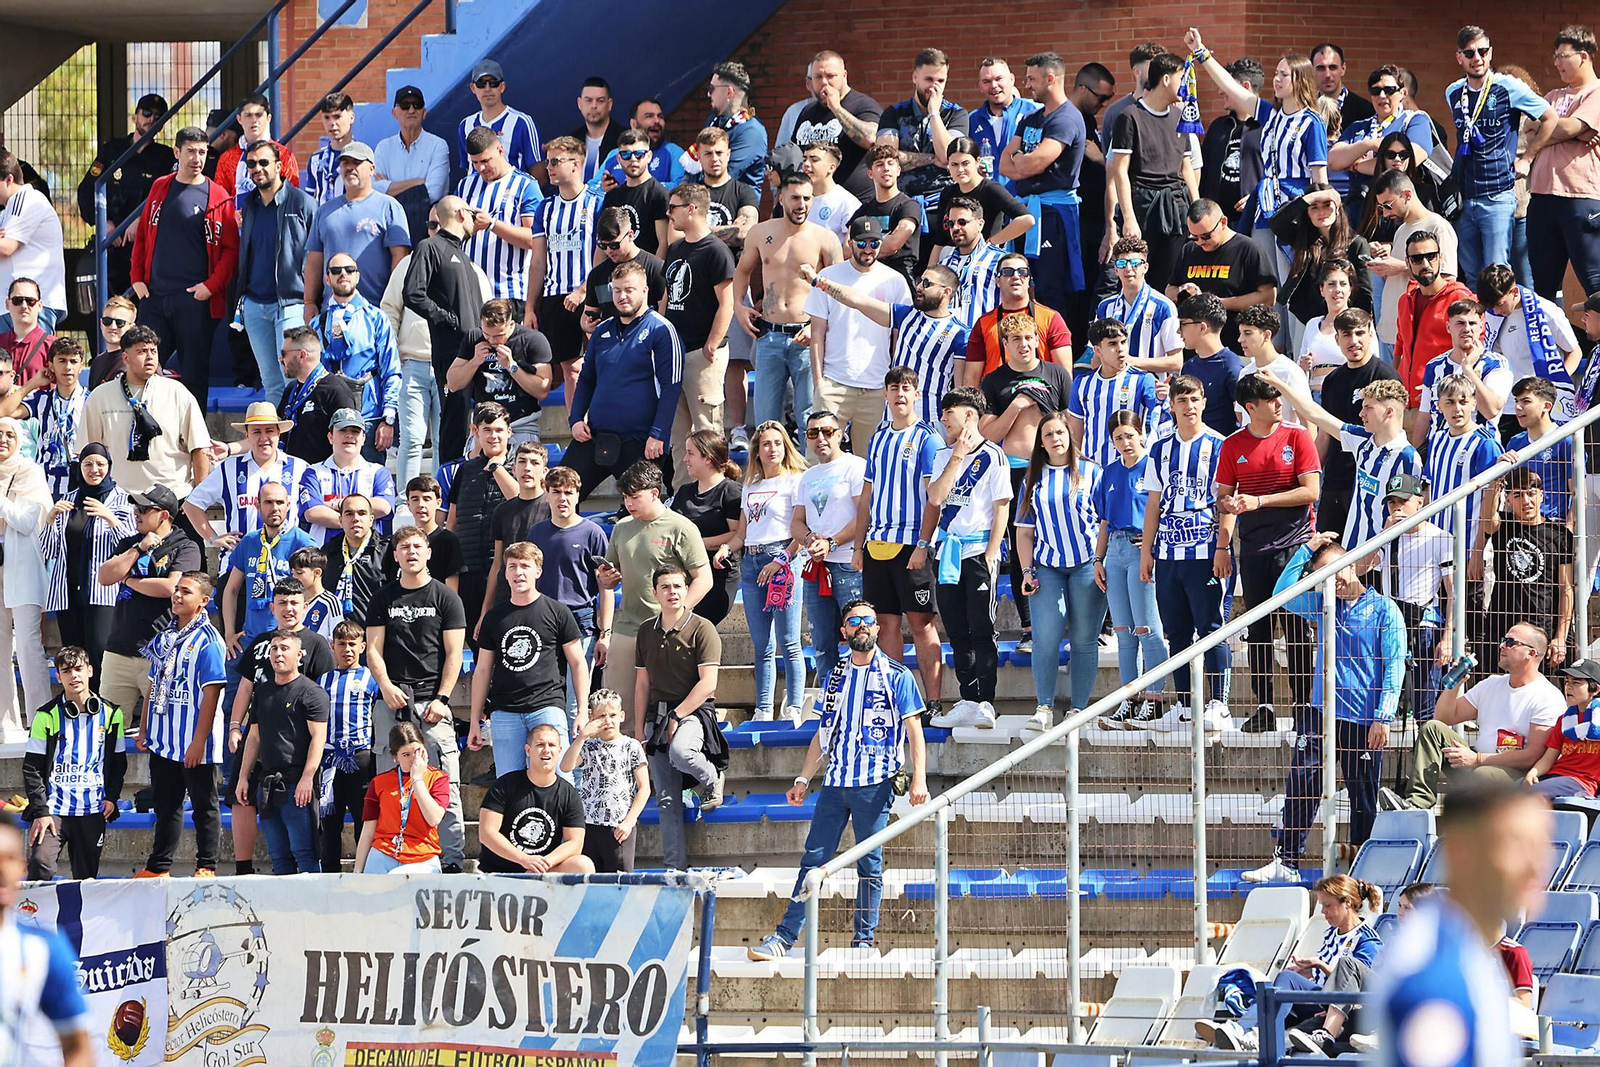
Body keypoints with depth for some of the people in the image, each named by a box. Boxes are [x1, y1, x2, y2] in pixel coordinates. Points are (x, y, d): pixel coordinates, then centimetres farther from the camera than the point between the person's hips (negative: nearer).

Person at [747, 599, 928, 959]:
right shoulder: (835, 678, 16)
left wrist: (918, 779, -10)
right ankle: (785, 936, -2)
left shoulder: (897, 676, 3)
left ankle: (864, 938, 5)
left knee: (870, 863, -1)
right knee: (813, 858, 0)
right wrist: (803, 779, 15)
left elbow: (914, 730, 0)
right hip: (835, 782, 4)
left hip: (874, 784, -4)